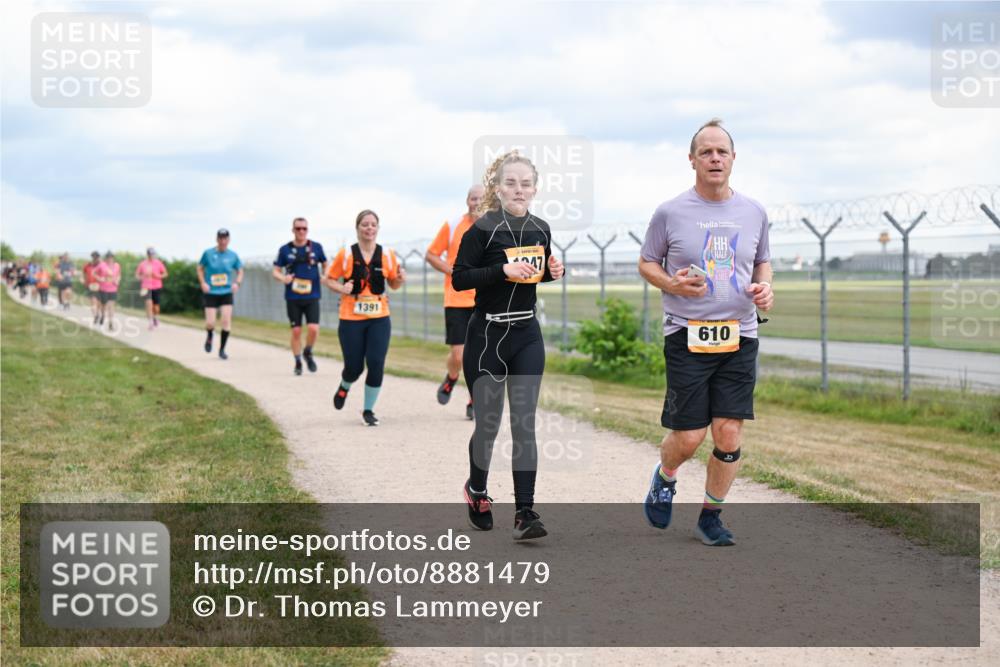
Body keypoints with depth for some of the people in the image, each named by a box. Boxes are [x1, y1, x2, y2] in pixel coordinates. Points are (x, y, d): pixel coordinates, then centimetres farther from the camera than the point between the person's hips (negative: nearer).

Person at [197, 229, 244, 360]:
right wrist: (203, 283, -6)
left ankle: (222, 349, 6)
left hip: (226, 293, 1)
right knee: (210, 323, -7)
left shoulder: (233, 256, -1)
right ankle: (209, 337, 30)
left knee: (227, 321, -10)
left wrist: (237, 283, -6)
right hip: (210, 293, -1)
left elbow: (240, 271, 12)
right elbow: (200, 268, 8)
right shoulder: (208, 253, -5)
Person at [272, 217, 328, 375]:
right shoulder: (285, 249, 1)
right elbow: (275, 270, 5)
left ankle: (308, 353, 16)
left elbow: (324, 264, 17)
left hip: (312, 297, 0)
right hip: (293, 298, 0)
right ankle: (298, 362, 20)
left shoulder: (316, 247, 2)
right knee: (296, 331, 3)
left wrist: (325, 276, -2)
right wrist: (282, 278, -16)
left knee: (313, 328, -13)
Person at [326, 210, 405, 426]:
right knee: (354, 366, 0)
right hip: (351, 320, -1)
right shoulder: (345, 255, -4)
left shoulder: (387, 255, 2)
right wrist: (341, 289, -15)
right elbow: (329, 279, 4)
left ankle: (368, 410, 10)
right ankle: (344, 387, 38)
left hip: (379, 319, 1)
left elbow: (393, 284, 12)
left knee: (376, 364, -8)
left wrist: (400, 279, -10)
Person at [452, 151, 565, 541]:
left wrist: (552, 272, 0)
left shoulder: (540, 230, 6)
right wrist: (503, 270, -23)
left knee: (524, 424, -4)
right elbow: (459, 278, -13)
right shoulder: (484, 229, -10)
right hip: (487, 336, -4)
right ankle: (476, 488, 34)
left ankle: (524, 512, -6)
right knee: (488, 422, 6)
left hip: (526, 335, 4)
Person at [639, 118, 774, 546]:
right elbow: (646, 262, 8)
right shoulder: (670, 213, -1)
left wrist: (764, 286, 0)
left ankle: (710, 516, 17)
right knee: (688, 437, -3)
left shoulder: (753, 213, 8)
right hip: (686, 335, -3)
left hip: (738, 337, 3)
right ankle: (665, 477, 32)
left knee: (729, 434, -2)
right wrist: (672, 284, -13)